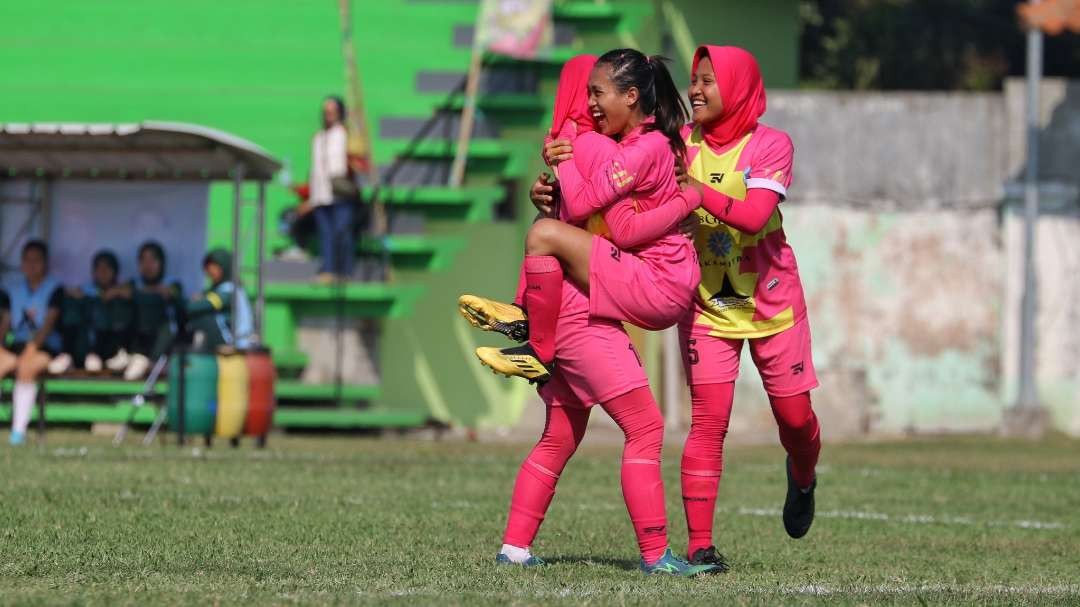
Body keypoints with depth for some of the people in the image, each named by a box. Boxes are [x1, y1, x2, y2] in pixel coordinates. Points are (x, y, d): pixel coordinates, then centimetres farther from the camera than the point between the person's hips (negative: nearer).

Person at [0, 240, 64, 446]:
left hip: (45, 346, -5)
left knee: (26, 366, -36)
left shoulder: (54, 289, 2)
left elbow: (50, 322, -9)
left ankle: (19, 429, -37)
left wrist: (33, 346, -22)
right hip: (18, 344, 5)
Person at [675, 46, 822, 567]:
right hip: (707, 307, 1)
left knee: (794, 413, 8)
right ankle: (699, 545, -7)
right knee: (708, 423, -9)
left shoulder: (770, 145, -13)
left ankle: (802, 479, 43)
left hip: (772, 303, -1)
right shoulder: (682, 144, -3)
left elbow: (753, 215, -27)